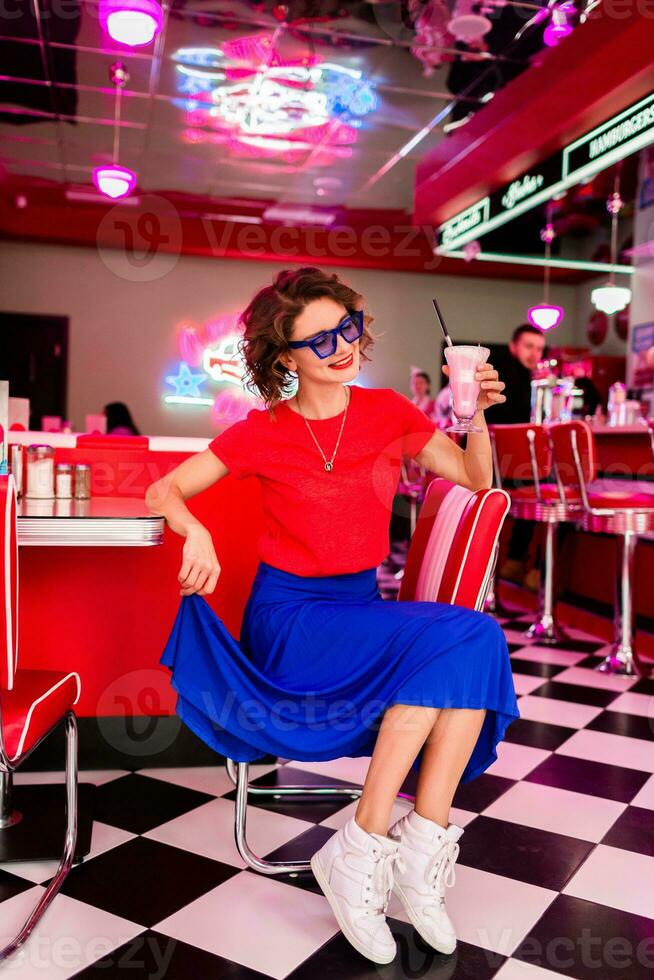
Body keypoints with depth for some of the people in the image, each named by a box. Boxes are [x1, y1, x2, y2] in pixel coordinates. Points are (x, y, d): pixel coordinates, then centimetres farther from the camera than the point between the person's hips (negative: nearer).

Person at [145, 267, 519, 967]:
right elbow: (163, 491, -2)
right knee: (448, 638, -29)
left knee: (480, 640, -26)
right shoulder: (262, 432, -5)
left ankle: (421, 856, -22)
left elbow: (476, 479, 11)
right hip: (289, 615, -4)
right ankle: (358, 856, -20)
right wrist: (196, 532, -23)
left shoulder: (388, 412, 4)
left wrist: (477, 415, -7)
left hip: (363, 605, 4)